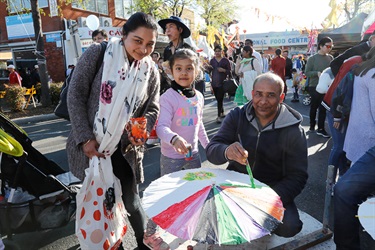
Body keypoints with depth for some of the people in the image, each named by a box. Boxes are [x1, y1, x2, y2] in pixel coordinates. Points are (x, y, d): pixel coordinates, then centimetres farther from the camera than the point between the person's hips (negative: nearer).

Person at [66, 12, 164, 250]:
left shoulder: (151, 71, 1)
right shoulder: (98, 53, -9)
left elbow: (152, 110, 6)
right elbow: (76, 95, -9)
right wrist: (85, 138, -14)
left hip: (124, 148, 1)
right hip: (90, 144, -1)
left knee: (129, 197, 5)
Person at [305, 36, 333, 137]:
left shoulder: (330, 58, 4)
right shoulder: (312, 58, -6)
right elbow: (307, 73, -8)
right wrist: (317, 73, -23)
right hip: (314, 86, -2)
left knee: (323, 107, 1)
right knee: (314, 106, 11)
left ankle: (321, 128, 6)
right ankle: (312, 124, 29)